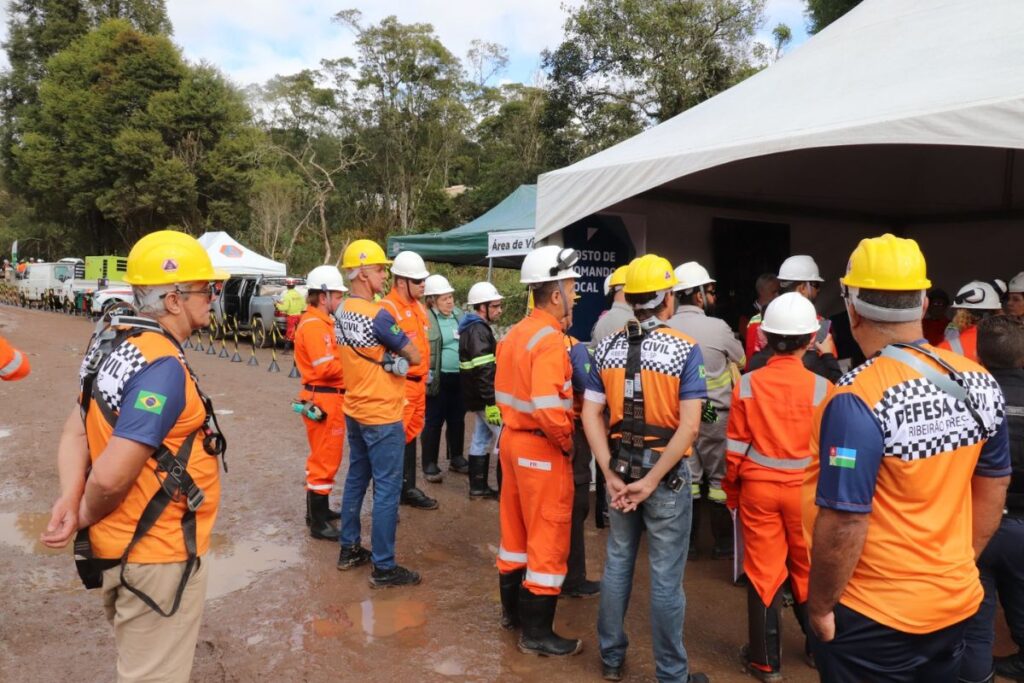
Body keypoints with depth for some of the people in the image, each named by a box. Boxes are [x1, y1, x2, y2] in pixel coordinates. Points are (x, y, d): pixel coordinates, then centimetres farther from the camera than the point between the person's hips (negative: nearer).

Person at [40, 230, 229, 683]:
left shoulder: (117, 342, 3)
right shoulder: (163, 366, -27)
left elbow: (76, 430, 5)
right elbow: (110, 477, -30)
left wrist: (69, 502, -6)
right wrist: (84, 518, -11)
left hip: (122, 546, 9)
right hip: (157, 554, -9)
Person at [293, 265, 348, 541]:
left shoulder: (321, 322, 15)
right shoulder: (314, 325, -18)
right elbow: (327, 367, -25)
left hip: (328, 397, 11)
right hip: (323, 400, -11)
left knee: (323, 457, 21)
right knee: (326, 460, -2)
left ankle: (318, 509, 34)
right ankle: (318, 522, 7)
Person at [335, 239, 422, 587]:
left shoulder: (341, 313, 5)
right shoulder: (377, 315, -21)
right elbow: (414, 357, -15)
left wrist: (390, 360, 0)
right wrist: (397, 359, 1)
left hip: (355, 411, 9)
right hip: (382, 416, -9)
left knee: (356, 479, 19)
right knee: (387, 489, 0)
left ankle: (349, 550, 30)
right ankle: (384, 568, 8)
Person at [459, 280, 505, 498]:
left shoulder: (473, 328, 15)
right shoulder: (479, 330, -18)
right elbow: (483, 371, -26)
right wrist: (491, 402, -28)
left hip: (477, 397, 10)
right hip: (485, 398, -10)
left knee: (482, 439, 15)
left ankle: (478, 486, 22)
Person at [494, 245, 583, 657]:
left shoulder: (514, 334, 8)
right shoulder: (550, 340, -20)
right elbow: (547, 408, -30)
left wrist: (515, 424, 13)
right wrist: (567, 444, -16)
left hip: (512, 439, 9)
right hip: (541, 448, -9)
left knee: (516, 529, 20)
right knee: (548, 539, 3)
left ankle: (512, 610, 35)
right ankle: (537, 633, 14)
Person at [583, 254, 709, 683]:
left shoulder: (607, 348, 0)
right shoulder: (685, 349, -13)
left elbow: (591, 416, -4)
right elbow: (689, 426, -20)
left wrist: (611, 475, -5)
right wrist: (652, 481, -16)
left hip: (621, 466, 4)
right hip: (666, 471, -4)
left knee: (617, 563, 17)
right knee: (666, 576, 7)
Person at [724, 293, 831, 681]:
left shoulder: (747, 384, -10)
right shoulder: (821, 386, -12)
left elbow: (736, 448, -5)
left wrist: (731, 491, 9)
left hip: (758, 489, 0)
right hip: (806, 490, 0)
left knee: (763, 571, 10)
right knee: (808, 569, 20)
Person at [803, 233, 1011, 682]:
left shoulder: (859, 400, -26)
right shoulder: (980, 383, -4)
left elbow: (844, 523, -24)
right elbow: (994, 486, 7)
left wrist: (820, 606, -9)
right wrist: (958, 563, 19)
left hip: (874, 617, -6)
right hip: (957, 601, 7)